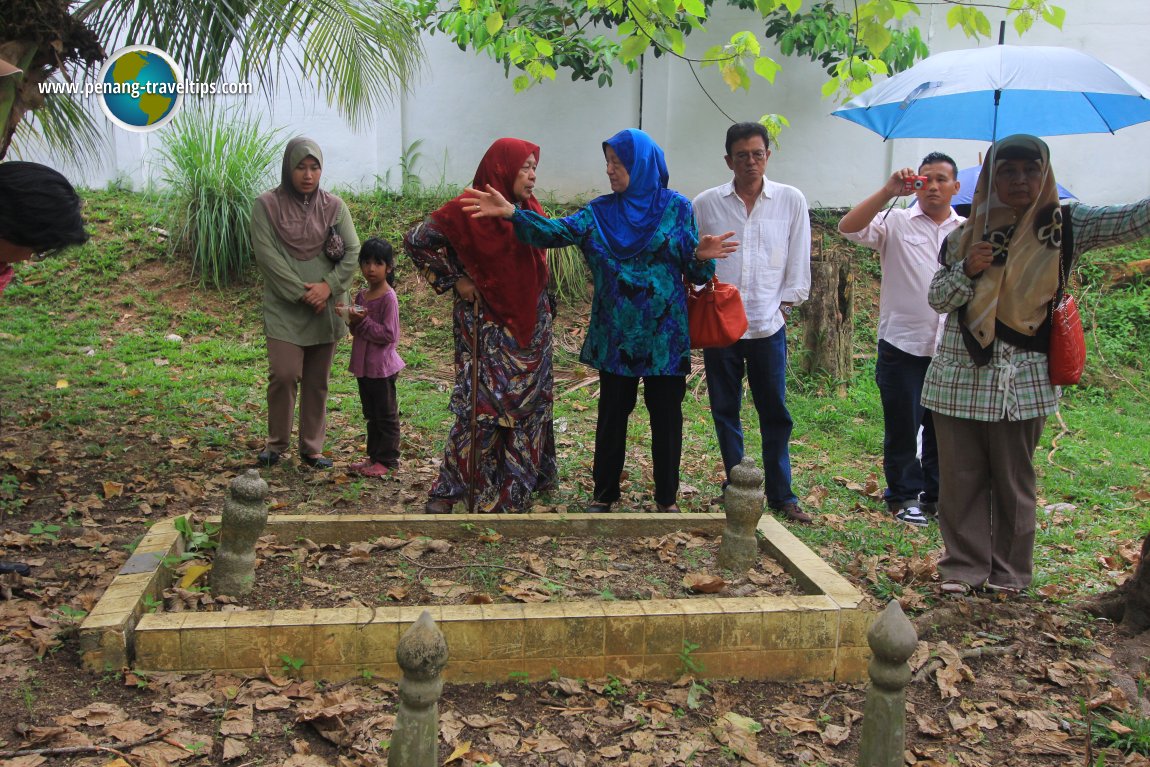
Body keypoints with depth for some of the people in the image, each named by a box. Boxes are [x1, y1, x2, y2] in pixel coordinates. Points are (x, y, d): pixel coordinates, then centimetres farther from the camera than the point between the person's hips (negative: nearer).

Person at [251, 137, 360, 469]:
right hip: (284, 308, -3)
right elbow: (266, 254, -8)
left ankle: (312, 447, 18)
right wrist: (302, 293, -13)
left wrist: (328, 285, -12)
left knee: (318, 380, 7)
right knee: (284, 374, -11)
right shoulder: (267, 205, -1)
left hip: (325, 309, 3)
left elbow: (353, 251, 3)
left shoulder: (334, 206, 6)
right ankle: (276, 443, 9)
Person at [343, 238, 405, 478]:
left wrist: (364, 322, -21)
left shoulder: (388, 298, -15)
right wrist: (352, 321, -3)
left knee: (386, 414, 2)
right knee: (371, 415, 17)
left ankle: (387, 460, 10)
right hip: (363, 364, 9)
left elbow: (388, 334, -20)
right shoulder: (361, 296, 10)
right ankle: (374, 456, 27)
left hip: (382, 366, -8)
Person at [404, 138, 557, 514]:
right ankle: (450, 489, 2)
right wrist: (455, 280, -11)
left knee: (531, 402, 11)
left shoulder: (531, 210, 8)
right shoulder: (468, 211, -13)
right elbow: (417, 240, -10)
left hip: (530, 326, 7)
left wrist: (543, 310, 15)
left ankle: (526, 477, 26)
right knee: (481, 403, -8)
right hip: (486, 326, -6)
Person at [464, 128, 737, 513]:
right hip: (616, 334, 2)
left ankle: (667, 498, 20)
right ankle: (604, 494, 22)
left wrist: (700, 257, -24)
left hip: (664, 335, -1)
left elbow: (692, 271, -1)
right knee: (612, 414, 8)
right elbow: (558, 232, -12)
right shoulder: (600, 211, 3)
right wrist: (512, 213, -27)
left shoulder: (676, 207, -2)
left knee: (666, 417, 6)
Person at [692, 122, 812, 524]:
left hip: (768, 325, 0)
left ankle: (781, 494, 15)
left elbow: (799, 262, 6)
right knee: (725, 411, 7)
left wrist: (785, 305, 1)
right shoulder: (706, 204, 2)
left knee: (775, 413, 5)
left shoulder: (791, 200, 2)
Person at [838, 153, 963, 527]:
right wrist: (888, 191, -21)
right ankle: (905, 495, 17)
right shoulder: (896, 222, 0)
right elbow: (848, 227, -16)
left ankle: (938, 494, 24)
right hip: (903, 344, -3)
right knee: (902, 426, 5)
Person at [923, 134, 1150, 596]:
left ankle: (1009, 571, 20)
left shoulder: (1065, 227, 1)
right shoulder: (965, 236, 6)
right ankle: (964, 567, 17)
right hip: (960, 375, 2)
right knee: (960, 477, 6)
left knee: (1014, 480, 7)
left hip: (1022, 379, -1)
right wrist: (968, 271, -11)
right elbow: (937, 298, 7)